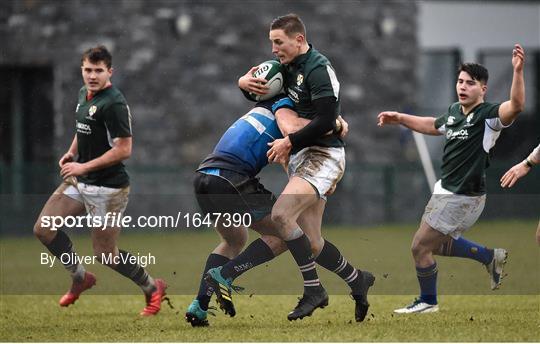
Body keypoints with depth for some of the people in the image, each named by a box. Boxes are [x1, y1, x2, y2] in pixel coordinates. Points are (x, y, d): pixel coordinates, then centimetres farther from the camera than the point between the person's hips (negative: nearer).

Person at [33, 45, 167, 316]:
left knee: (104, 254, -1)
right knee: (43, 229, 1)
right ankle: (80, 277, 20)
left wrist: (84, 167, -21)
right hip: (79, 182, 9)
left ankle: (152, 288, 21)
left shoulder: (114, 103, -20)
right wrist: (71, 153, 8)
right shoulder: (84, 94, 8)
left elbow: (123, 150, -23)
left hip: (107, 188, -9)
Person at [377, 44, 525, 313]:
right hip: (445, 191, 9)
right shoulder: (454, 111, 6)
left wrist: (517, 71, -52)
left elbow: (515, 106, -39)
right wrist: (399, 118, 27)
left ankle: (428, 301, 22)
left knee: (421, 246, 0)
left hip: (463, 198, -9)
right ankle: (491, 257, 37)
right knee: (437, 245, 25)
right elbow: (433, 126, 29)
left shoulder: (488, 115, -18)